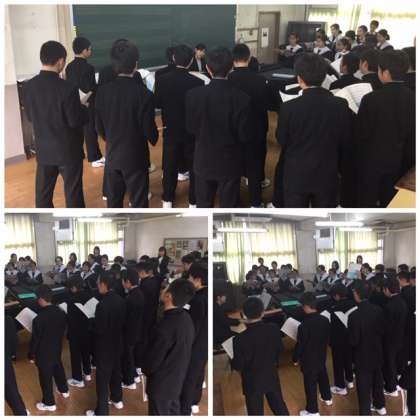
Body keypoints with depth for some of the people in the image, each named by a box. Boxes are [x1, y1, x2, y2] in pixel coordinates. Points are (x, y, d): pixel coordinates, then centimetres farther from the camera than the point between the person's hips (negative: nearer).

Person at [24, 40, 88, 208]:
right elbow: (76, 121, -17)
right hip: (68, 150, -5)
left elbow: (30, 116, 6)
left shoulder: (28, 86, -5)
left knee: (43, 192, 15)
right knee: (73, 192, 10)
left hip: (43, 149, 5)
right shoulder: (67, 88, -21)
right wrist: (84, 109, 2)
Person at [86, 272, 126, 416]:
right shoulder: (120, 300, -4)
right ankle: (117, 399, 41)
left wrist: (92, 323, -6)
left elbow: (99, 330, -24)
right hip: (117, 343, 8)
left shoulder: (102, 305, -28)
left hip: (104, 346, -7)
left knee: (102, 379, 4)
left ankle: (101, 412, 15)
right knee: (115, 371, 24)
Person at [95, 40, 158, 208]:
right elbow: (149, 129, -13)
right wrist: (154, 139, 10)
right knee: (138, 200, 8)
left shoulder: (102, 90, -6)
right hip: (136, 156, -4)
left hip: (112, 154, 4)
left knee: (113, 198, 18)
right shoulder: (144, 94, -19)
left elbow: (99, 126, 1)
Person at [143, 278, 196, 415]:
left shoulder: (165, 327, -34)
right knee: (173, 412, 25)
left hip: (161, 384, -7)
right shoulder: (186, 318, -8)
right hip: (177, 379, 7)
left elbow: (153, 361, -22)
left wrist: (145, 370, 1)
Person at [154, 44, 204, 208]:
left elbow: (157, 104, -1)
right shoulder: (198, 82, -18)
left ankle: (167, 200, 25)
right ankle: (194, 201, 20)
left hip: (171, 130, 2)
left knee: (170, 166, 15)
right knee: (194, 166, 12)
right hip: (192, 131, -2)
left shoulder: (162, 80, -11)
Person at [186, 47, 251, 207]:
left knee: (203, 204, 18)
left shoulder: (194, 94, -15)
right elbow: (244, 136, -12)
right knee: (229, 206, 13)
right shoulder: (241, 98, -19)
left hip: (203, 160, 2)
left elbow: (190, 128, -3)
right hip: (230, 162, -1)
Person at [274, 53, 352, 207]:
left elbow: (282, 141, -4)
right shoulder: (341, 105, -11)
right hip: (327, 174, 2)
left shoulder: (289, 107, -18)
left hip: (296, 175, -1)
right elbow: (345, 142, 0)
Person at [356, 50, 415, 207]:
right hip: (400, 160, 5)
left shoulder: (371, 99, -21)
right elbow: (413, 133, 1)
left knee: (367, 201, 10)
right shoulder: (413, 98, -6)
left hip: (373, 159, -4)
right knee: (391, 201, 17)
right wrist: (409, 159, 13)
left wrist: (358, 154, 4)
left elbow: (361, 133, -15)